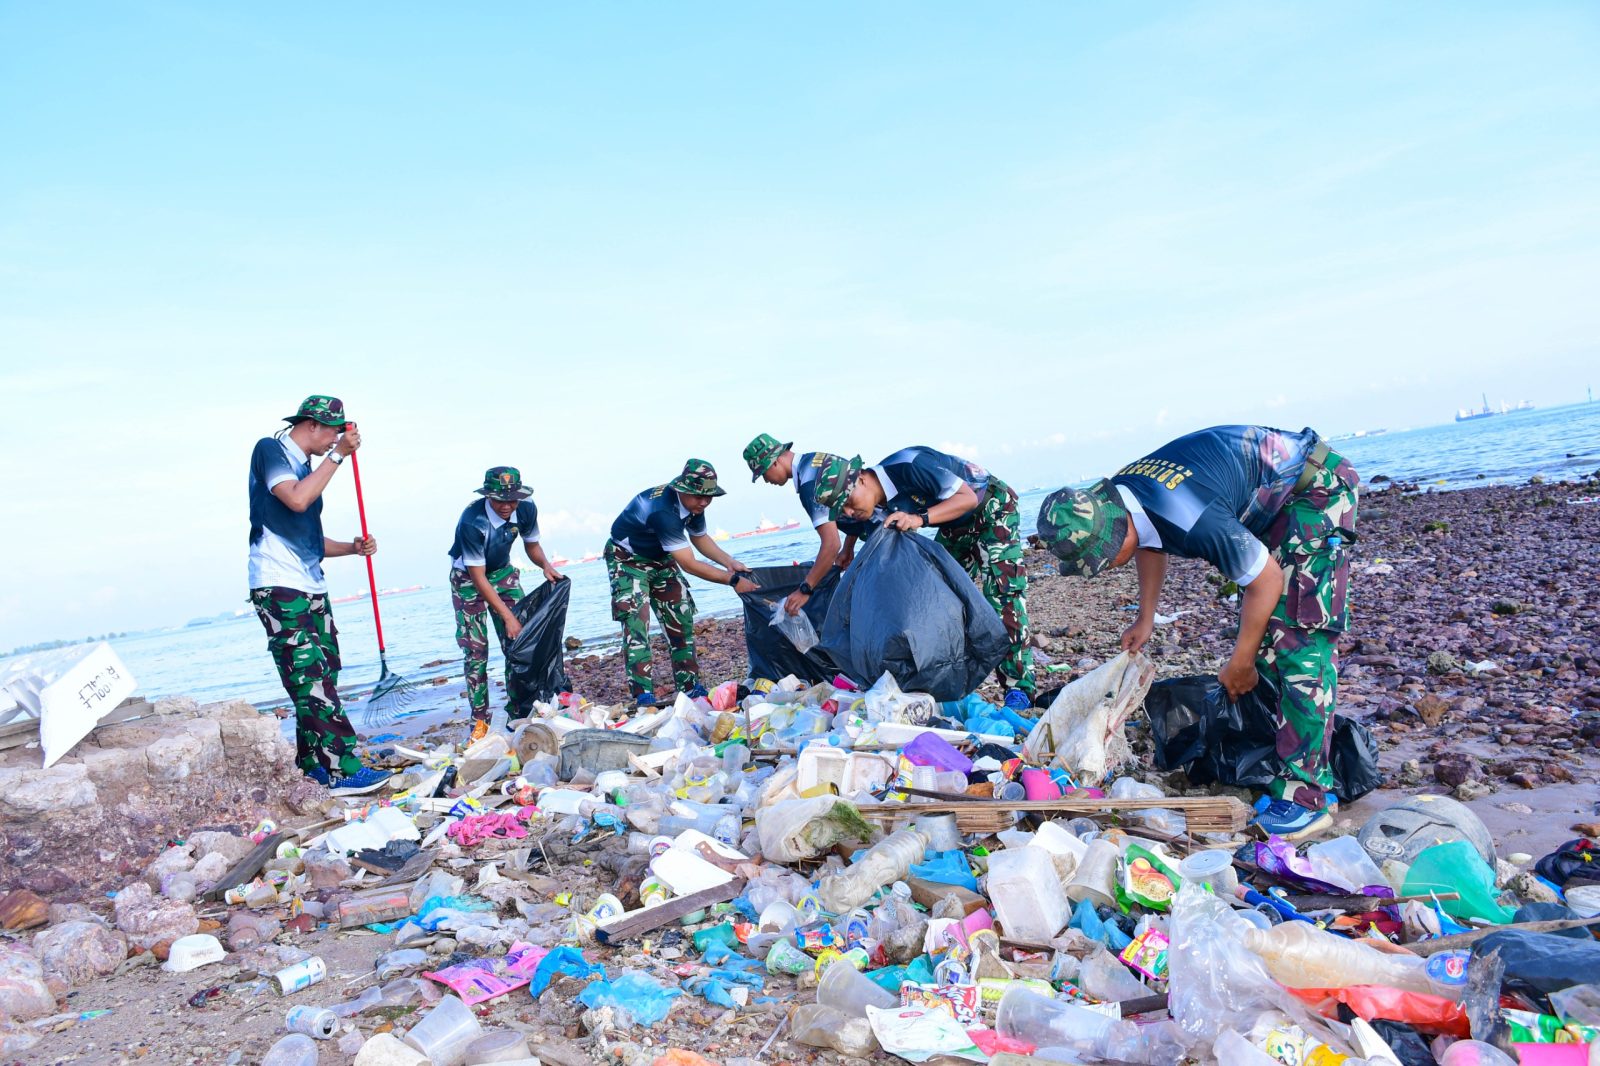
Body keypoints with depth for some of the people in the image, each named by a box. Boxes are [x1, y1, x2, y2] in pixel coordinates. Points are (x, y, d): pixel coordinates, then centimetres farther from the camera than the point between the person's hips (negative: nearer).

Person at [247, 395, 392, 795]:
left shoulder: (306, 468, 20)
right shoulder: (270, 450, -3)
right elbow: (296, 499, -22)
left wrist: (353, 547, 7)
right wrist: (339, 455, -17)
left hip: (312, 589, 9)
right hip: (279, 589, -9)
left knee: (322, 679, 8)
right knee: (311, 680, -12)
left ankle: (311, 768, 15)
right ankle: (343, 770, -15)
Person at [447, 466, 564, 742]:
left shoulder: (526, 510, -19)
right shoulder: (472, 522, -33)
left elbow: (532, 545, 3)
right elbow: (478, 578, -29)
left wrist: (545, 565, -19)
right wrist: (507, 616, -29)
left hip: (503, 572, 4)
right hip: (468, 578, -4)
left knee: (518, 642, -6)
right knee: (475, 649, -7)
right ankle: (480, 720, 4)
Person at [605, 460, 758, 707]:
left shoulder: (692, 502, -14)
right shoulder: (663, 511, -39)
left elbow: (699, 538, 5)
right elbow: (689, 565, -38)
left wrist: (730, 562, -10)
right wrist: (733, 580, -35)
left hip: (660, 557, 8)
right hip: (628, 559, -8)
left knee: (681, 619, 4)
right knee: (636, 622, -20)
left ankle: (689, 687, 12)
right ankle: (643, 696, -20)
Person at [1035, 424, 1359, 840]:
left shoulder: (1191, 521, -39)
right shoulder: (1112, 499, -12)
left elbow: (1266, 581, -24)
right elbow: (1151, 544, 13)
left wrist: (1239, 664, -12)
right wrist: (1145, 618, 16)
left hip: (1315, 488, -9)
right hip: (1269, 496, 9)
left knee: (1299, 635, -15)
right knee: (1262, 628, 6)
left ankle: (1309, 796, -12)